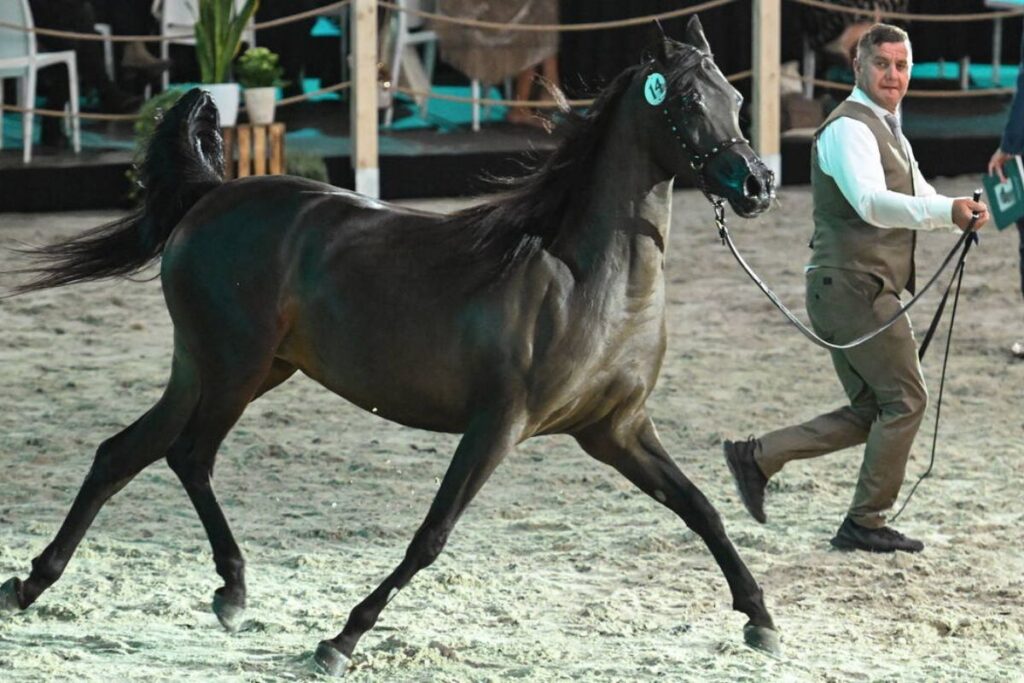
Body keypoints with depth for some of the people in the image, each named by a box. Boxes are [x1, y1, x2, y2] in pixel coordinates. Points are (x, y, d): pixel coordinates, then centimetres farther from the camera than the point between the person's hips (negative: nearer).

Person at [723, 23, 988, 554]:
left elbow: (919, 197, 24)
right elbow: (871, 203, -31)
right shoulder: (849, 129, -15)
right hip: (855, 288, -10)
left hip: (850, 293, 10)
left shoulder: (888, 132, 20)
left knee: (871, 414, 13)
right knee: (905, 400, -3)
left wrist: (962, 212, 1)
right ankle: (866, 524, 4)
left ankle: (758, 456, 12)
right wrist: (948, 212, -43)